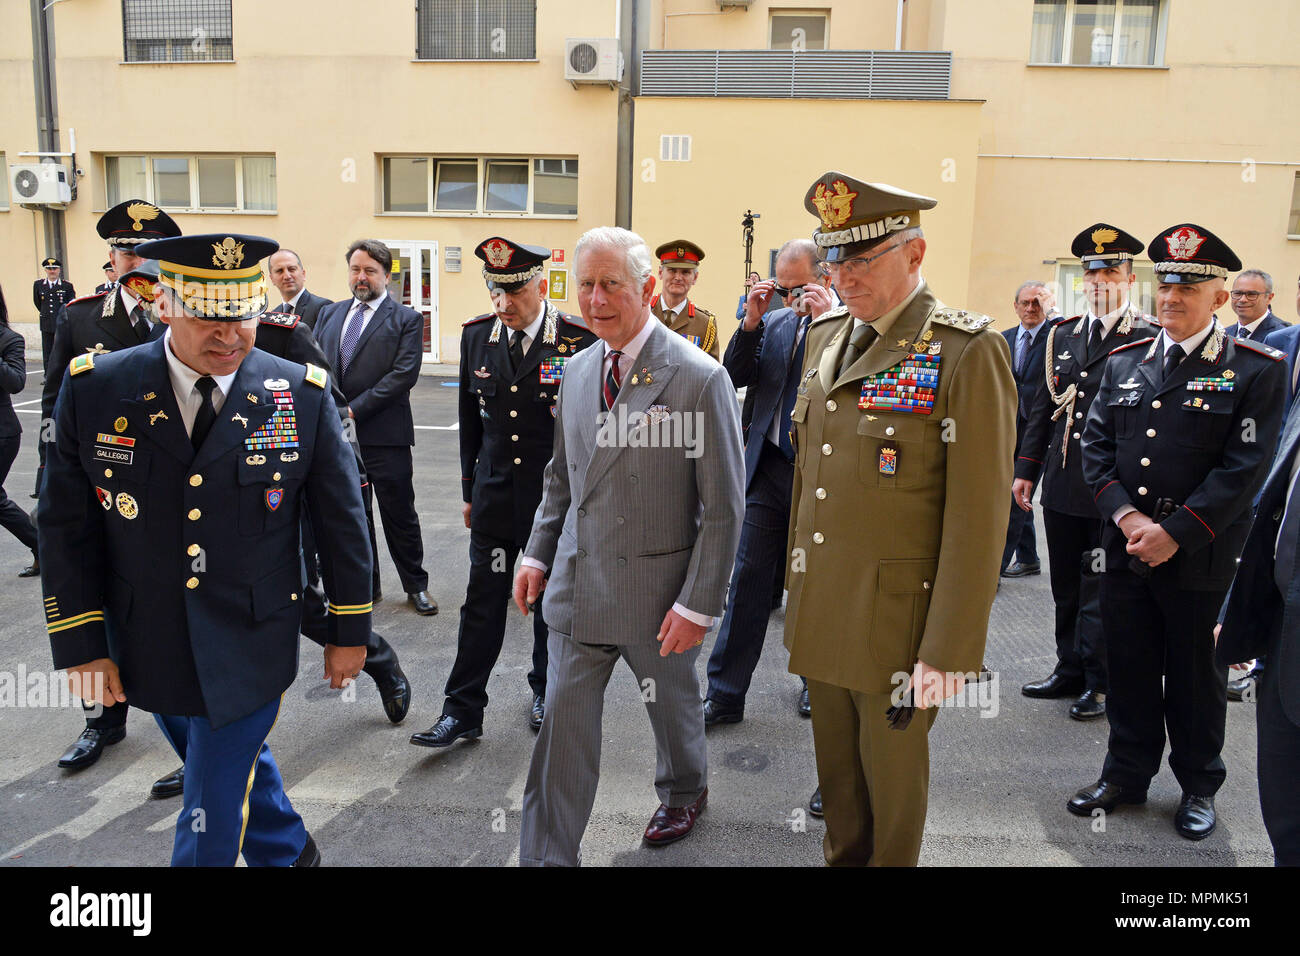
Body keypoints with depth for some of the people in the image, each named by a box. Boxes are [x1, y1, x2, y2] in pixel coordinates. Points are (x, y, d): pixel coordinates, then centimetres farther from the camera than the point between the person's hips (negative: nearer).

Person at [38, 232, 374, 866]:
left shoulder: (303, 396, -12)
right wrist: (80, 643, -4)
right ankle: (288, 852, 52)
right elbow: (65, 527, -2)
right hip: (147, 649, 3)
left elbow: (341, 520, -4)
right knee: (235, 763, 25)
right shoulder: (93, 390, -9)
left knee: (213, 817, 7)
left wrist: (349, 631, 0)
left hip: (250, 650, -3)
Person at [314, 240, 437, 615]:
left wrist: (354, 409, -15)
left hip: (384, 435, -5)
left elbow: (404, 374, -12)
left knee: (399, 514, 3)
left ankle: (416, 585, 19)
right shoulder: (329, 314, 15)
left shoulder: (406, 319, -2)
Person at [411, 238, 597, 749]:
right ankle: (463, 709, 15)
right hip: (495, 491, 3)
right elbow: (471, 418, 9)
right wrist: (469, 490, 11)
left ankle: (546, 691, 33)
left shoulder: (578, 340, -11)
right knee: (483, 600, 6)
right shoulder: (477, 335, 1)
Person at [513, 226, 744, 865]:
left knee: (673, 705, 20)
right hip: (578, 587, 4)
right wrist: (537, 554, 10)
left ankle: (684, 792, 51)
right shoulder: (577, 371, 5)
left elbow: (723, 507, -14)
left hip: (657, 591, -4)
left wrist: (698, 605, -15)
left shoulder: (699, 379, -15)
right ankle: (546, 857, 24)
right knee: (563, 722, 8)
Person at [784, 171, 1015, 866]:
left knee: (892, 770, 14)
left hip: (896, 619, -6)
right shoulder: (825, 335, 8)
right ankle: (842, 859, 41)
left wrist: (948, 651, -16)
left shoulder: (968, 352, -14)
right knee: (836, 768, 20)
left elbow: (979, 517, -16)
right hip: (820, 611, 6)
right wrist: (797, 583, 14)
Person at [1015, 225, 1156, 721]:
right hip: (1062, 485, 6)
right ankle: (1070, 670, 29)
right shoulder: (1062, 334, 12)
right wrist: (1026, 468, 11)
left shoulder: (1149, 339, -5)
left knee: (1102, 589, 3)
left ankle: (1100, 682, 17)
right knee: (1067, 587, 15)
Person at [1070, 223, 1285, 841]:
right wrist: (1125, 517, -11)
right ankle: (1127, 773, 31)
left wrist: (1174, 532, -18)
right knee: (1129, 668, 13)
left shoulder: (1256, 369, -5)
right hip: (1126, 551, 4)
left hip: (1199, 557, -3)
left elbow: (1245, 466, -12)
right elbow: (1097, 447, 4)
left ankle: (1199, 786, 31)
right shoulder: (1124, 362, 8)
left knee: (1194, 674, 11)